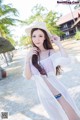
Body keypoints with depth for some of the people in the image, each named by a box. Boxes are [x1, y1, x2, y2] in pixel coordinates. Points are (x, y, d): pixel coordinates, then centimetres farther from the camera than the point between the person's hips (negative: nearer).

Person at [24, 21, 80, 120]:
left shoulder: (52, 52, -11)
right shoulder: (31, 54, -4)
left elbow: (66, 60, -32)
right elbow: (28, 77, -9)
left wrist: (58, 44, -21)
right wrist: (27, 59, -18)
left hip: (60, 93, -2)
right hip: (44, 96, 3)